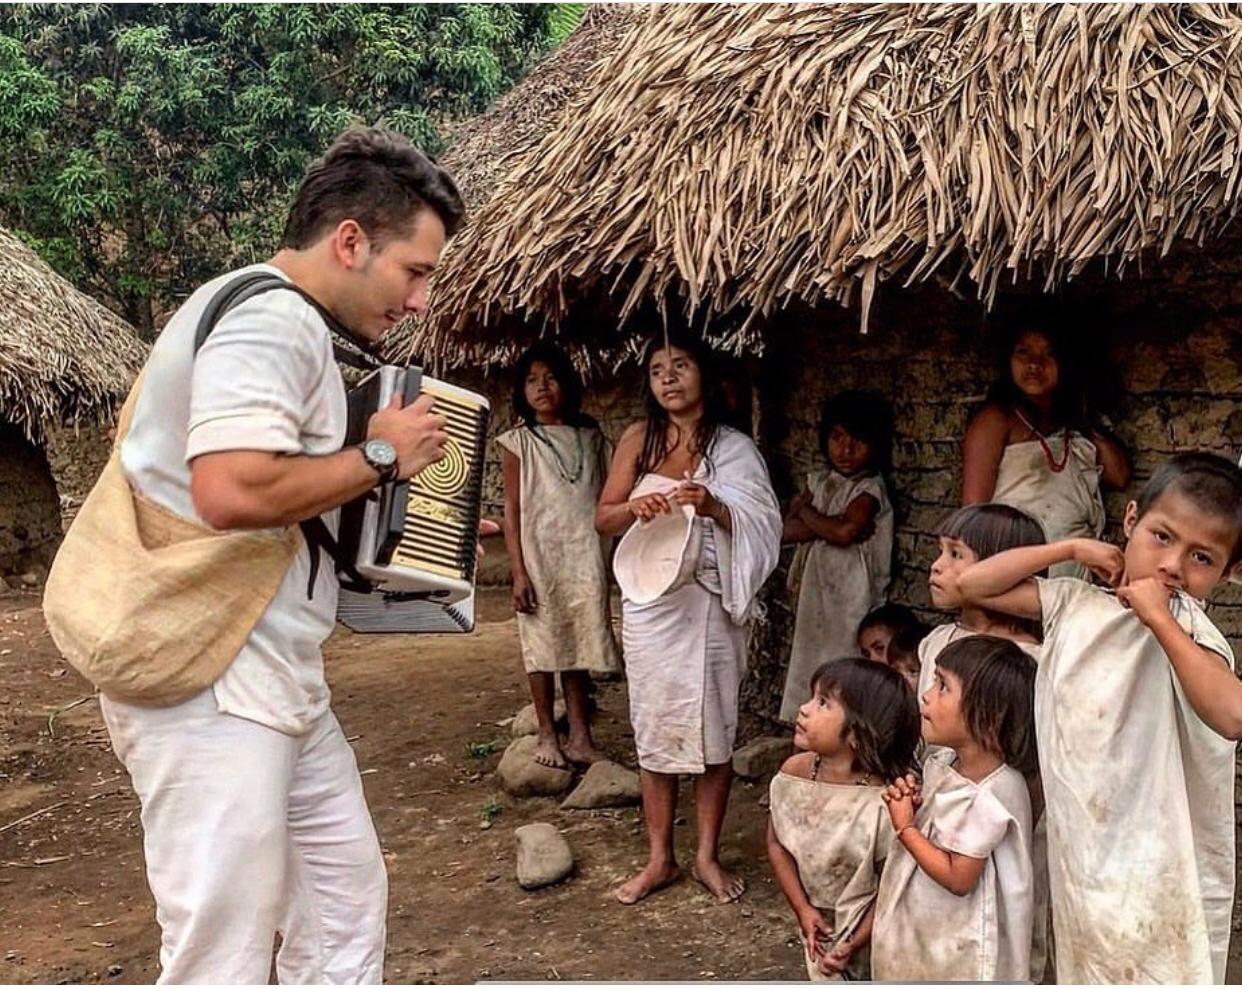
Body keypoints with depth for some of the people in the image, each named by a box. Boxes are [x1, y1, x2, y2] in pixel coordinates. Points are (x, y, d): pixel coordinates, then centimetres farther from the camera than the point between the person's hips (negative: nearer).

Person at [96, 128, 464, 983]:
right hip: (210, 689, -11)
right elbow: (230, 489, -30)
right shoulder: (269, 318, -15)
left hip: (277, 684, 11)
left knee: (348, 898, 16)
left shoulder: (291, 325, 17)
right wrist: (381, 457, -16)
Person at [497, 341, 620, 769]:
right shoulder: (518, 441, 1)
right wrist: (518, 571, -8)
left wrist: (609, 561, 5)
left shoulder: (589, 437, 9)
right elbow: (512, 509, -1)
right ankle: (547, 734, 14)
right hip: (540, 554, -2)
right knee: (543, 644, 3)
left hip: (584, 556, 2)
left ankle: (580, 738, 12)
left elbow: (604, 500, 12)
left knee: (579, 644, 5)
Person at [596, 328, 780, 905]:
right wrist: (635, 507, -15)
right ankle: (659, 858, 18)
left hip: (708, 602, -1)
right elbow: (603, 520, 6)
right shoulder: (638, 440, 5)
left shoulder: (733, 447, 0)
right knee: (653, 729, 7)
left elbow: (762, 527, -3)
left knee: (712, 728, 3)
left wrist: (712, 506, -20)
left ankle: (708, 856, 17)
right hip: (649, 600, 2)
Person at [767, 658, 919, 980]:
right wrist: (803, 910, -8)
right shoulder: (794, 772, -15)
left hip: (872, 931, -4)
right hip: (819, 923, 5)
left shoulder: (886, 801, -30)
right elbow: (777, 845, -2)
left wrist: (853, 944, -18)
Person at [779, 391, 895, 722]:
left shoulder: (869, 489, -8)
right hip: (816, 594, 7)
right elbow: (788, 530, 1)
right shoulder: (819, 483, 11)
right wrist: (830, 525, -14)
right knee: (809, 667, 9)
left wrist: (806, 511, -7)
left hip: (850, 597, -6)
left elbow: (845, 531, -25)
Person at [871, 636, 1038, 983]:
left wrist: (904, 827, -19)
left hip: (960, 944, -9)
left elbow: (958, 878, -25)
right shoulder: (946, 764, -1)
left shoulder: (989, 794, -28)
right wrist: (910, 804, -8)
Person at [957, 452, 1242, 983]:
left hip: (1157, 864, -5)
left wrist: (1159, 619, -29)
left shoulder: (1186, 626, -17)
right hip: (1081, 846, 5)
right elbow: (973, 585, 3)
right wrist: (1072, 549, -5)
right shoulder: (1075, 603, -1)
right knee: (1088, 967, 20)